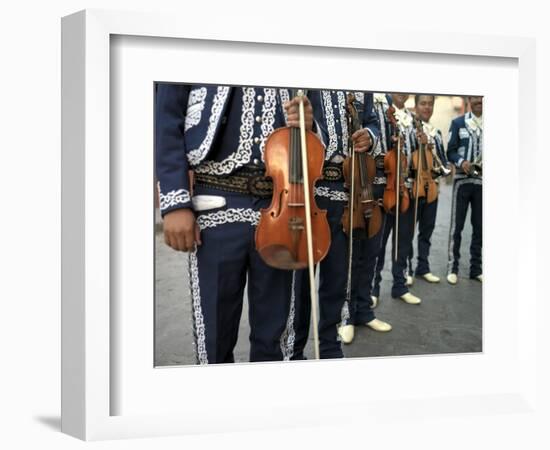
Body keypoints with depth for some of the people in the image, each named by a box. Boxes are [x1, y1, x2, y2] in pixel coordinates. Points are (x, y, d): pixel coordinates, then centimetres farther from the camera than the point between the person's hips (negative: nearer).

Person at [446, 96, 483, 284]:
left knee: (479, 226, 7)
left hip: (482, 181, 2)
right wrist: (461, 162, -17)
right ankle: (452, 267, 8)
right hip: (463, 180, -2)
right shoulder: (458, 123, 5)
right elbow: (450, 151, 1)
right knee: (457, 225, 0)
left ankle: (476, 268, 18)